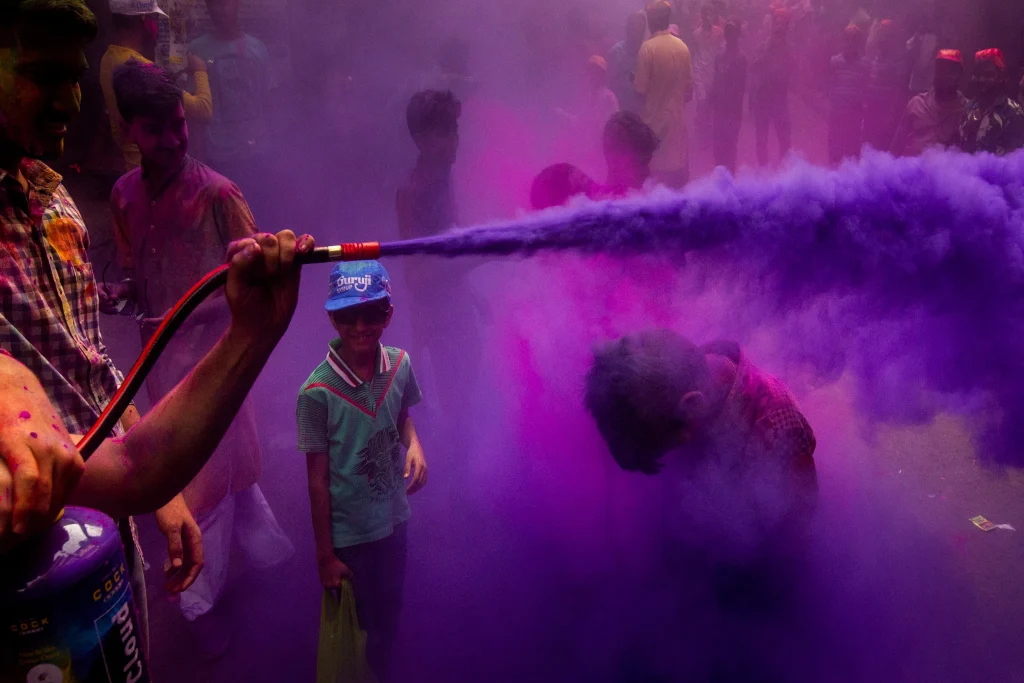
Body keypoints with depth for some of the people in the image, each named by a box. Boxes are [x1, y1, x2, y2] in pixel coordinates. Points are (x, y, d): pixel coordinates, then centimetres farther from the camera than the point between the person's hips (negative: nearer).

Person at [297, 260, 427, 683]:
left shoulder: (399, 365, -11)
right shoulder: (317, 392, -25)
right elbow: (318, 480, -16)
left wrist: (415, 445, -14)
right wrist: (325, 555, -9)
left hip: (395, 520, 5)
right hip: (349, 534, -4)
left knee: (390, 615, 25)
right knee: (360, 627, 18)